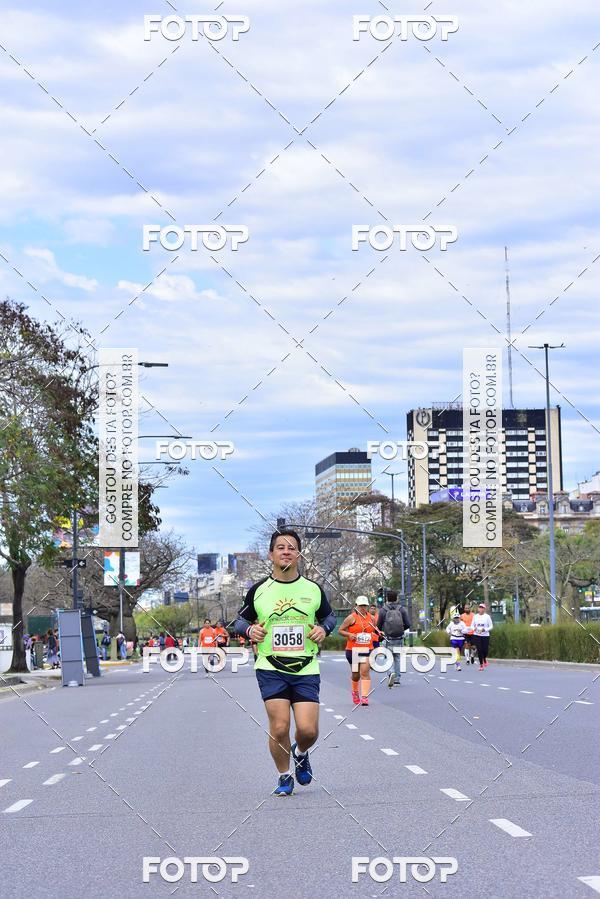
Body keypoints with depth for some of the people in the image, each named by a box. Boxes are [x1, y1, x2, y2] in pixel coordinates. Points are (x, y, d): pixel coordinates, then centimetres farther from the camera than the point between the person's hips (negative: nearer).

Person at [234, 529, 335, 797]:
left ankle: (300, 753, 29)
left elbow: (329, 616, 20)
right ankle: (284, 776, 14)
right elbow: (240, 620, 13)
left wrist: (323, 628, -2)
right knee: (279, 728, -9)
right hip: (270, 669, -1)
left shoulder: (313, 589, 4)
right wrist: (250, 630, -9)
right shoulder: (258, 590, 2)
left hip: (306, 670, 1)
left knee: (308, 730, -7)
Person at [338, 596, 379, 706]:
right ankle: (355, 692, 38)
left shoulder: (371, 617, 9)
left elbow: (375, 629, 28)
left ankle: (365, 697, -18)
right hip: (353, 650, -1)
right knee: (355, 674, 10)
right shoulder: (352, 618, -3)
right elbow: (340, 630, 0)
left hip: (367, 650, 1)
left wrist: (378, 633, 7)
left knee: (365, 672, -14)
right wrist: (349, 635, -16)